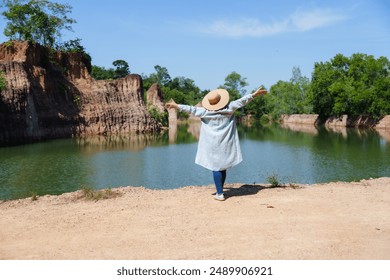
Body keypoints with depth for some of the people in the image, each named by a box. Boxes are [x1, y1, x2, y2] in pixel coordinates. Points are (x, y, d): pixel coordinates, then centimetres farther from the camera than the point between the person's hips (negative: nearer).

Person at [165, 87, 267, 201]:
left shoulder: (205, 111, -9)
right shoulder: (229, 108, -5)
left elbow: (192, 109, -4)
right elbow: (241, 101, 2)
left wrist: (176, 106, 5)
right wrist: (254, 94, 11)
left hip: (213, 145, -3)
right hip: (225, 144, 3)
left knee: (216, 168, 1)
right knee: (223, 168, 12)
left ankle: (220, 194, -1)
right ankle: (220, 191, 21)